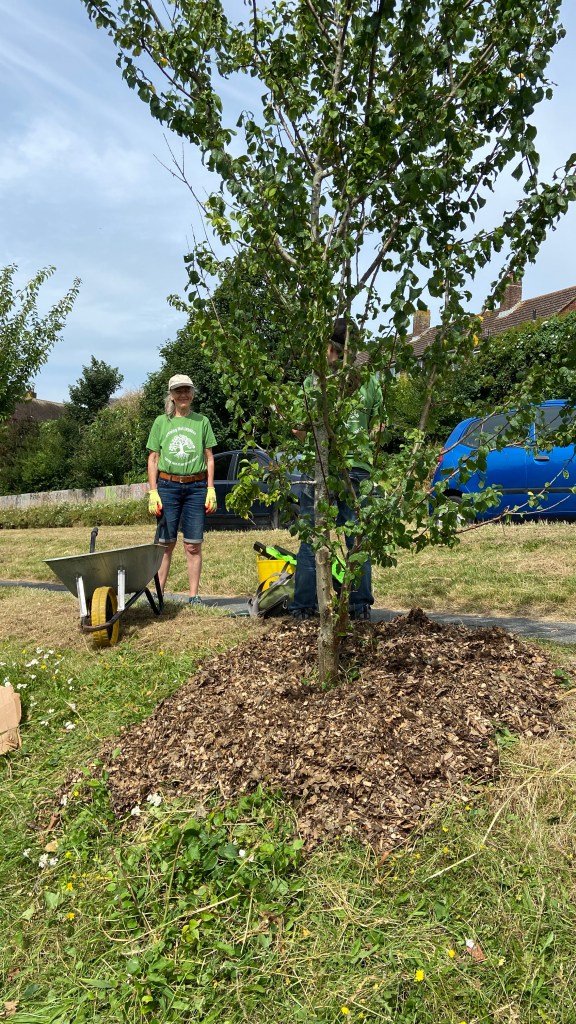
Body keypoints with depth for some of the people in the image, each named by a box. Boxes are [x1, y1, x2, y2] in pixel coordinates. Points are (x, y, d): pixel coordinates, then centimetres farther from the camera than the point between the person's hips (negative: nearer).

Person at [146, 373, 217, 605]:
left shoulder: (201, 421, 9)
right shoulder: (161, 422, 8)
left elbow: (209, 458, 9)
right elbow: (153, 459, 7)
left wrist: (211, 490, 1)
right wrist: (153, 493, -2)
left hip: (196, 487, 0)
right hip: (167, 486, 0)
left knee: (193, 545, 1)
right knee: (166, 544, 0)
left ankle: (194, 595, 8)